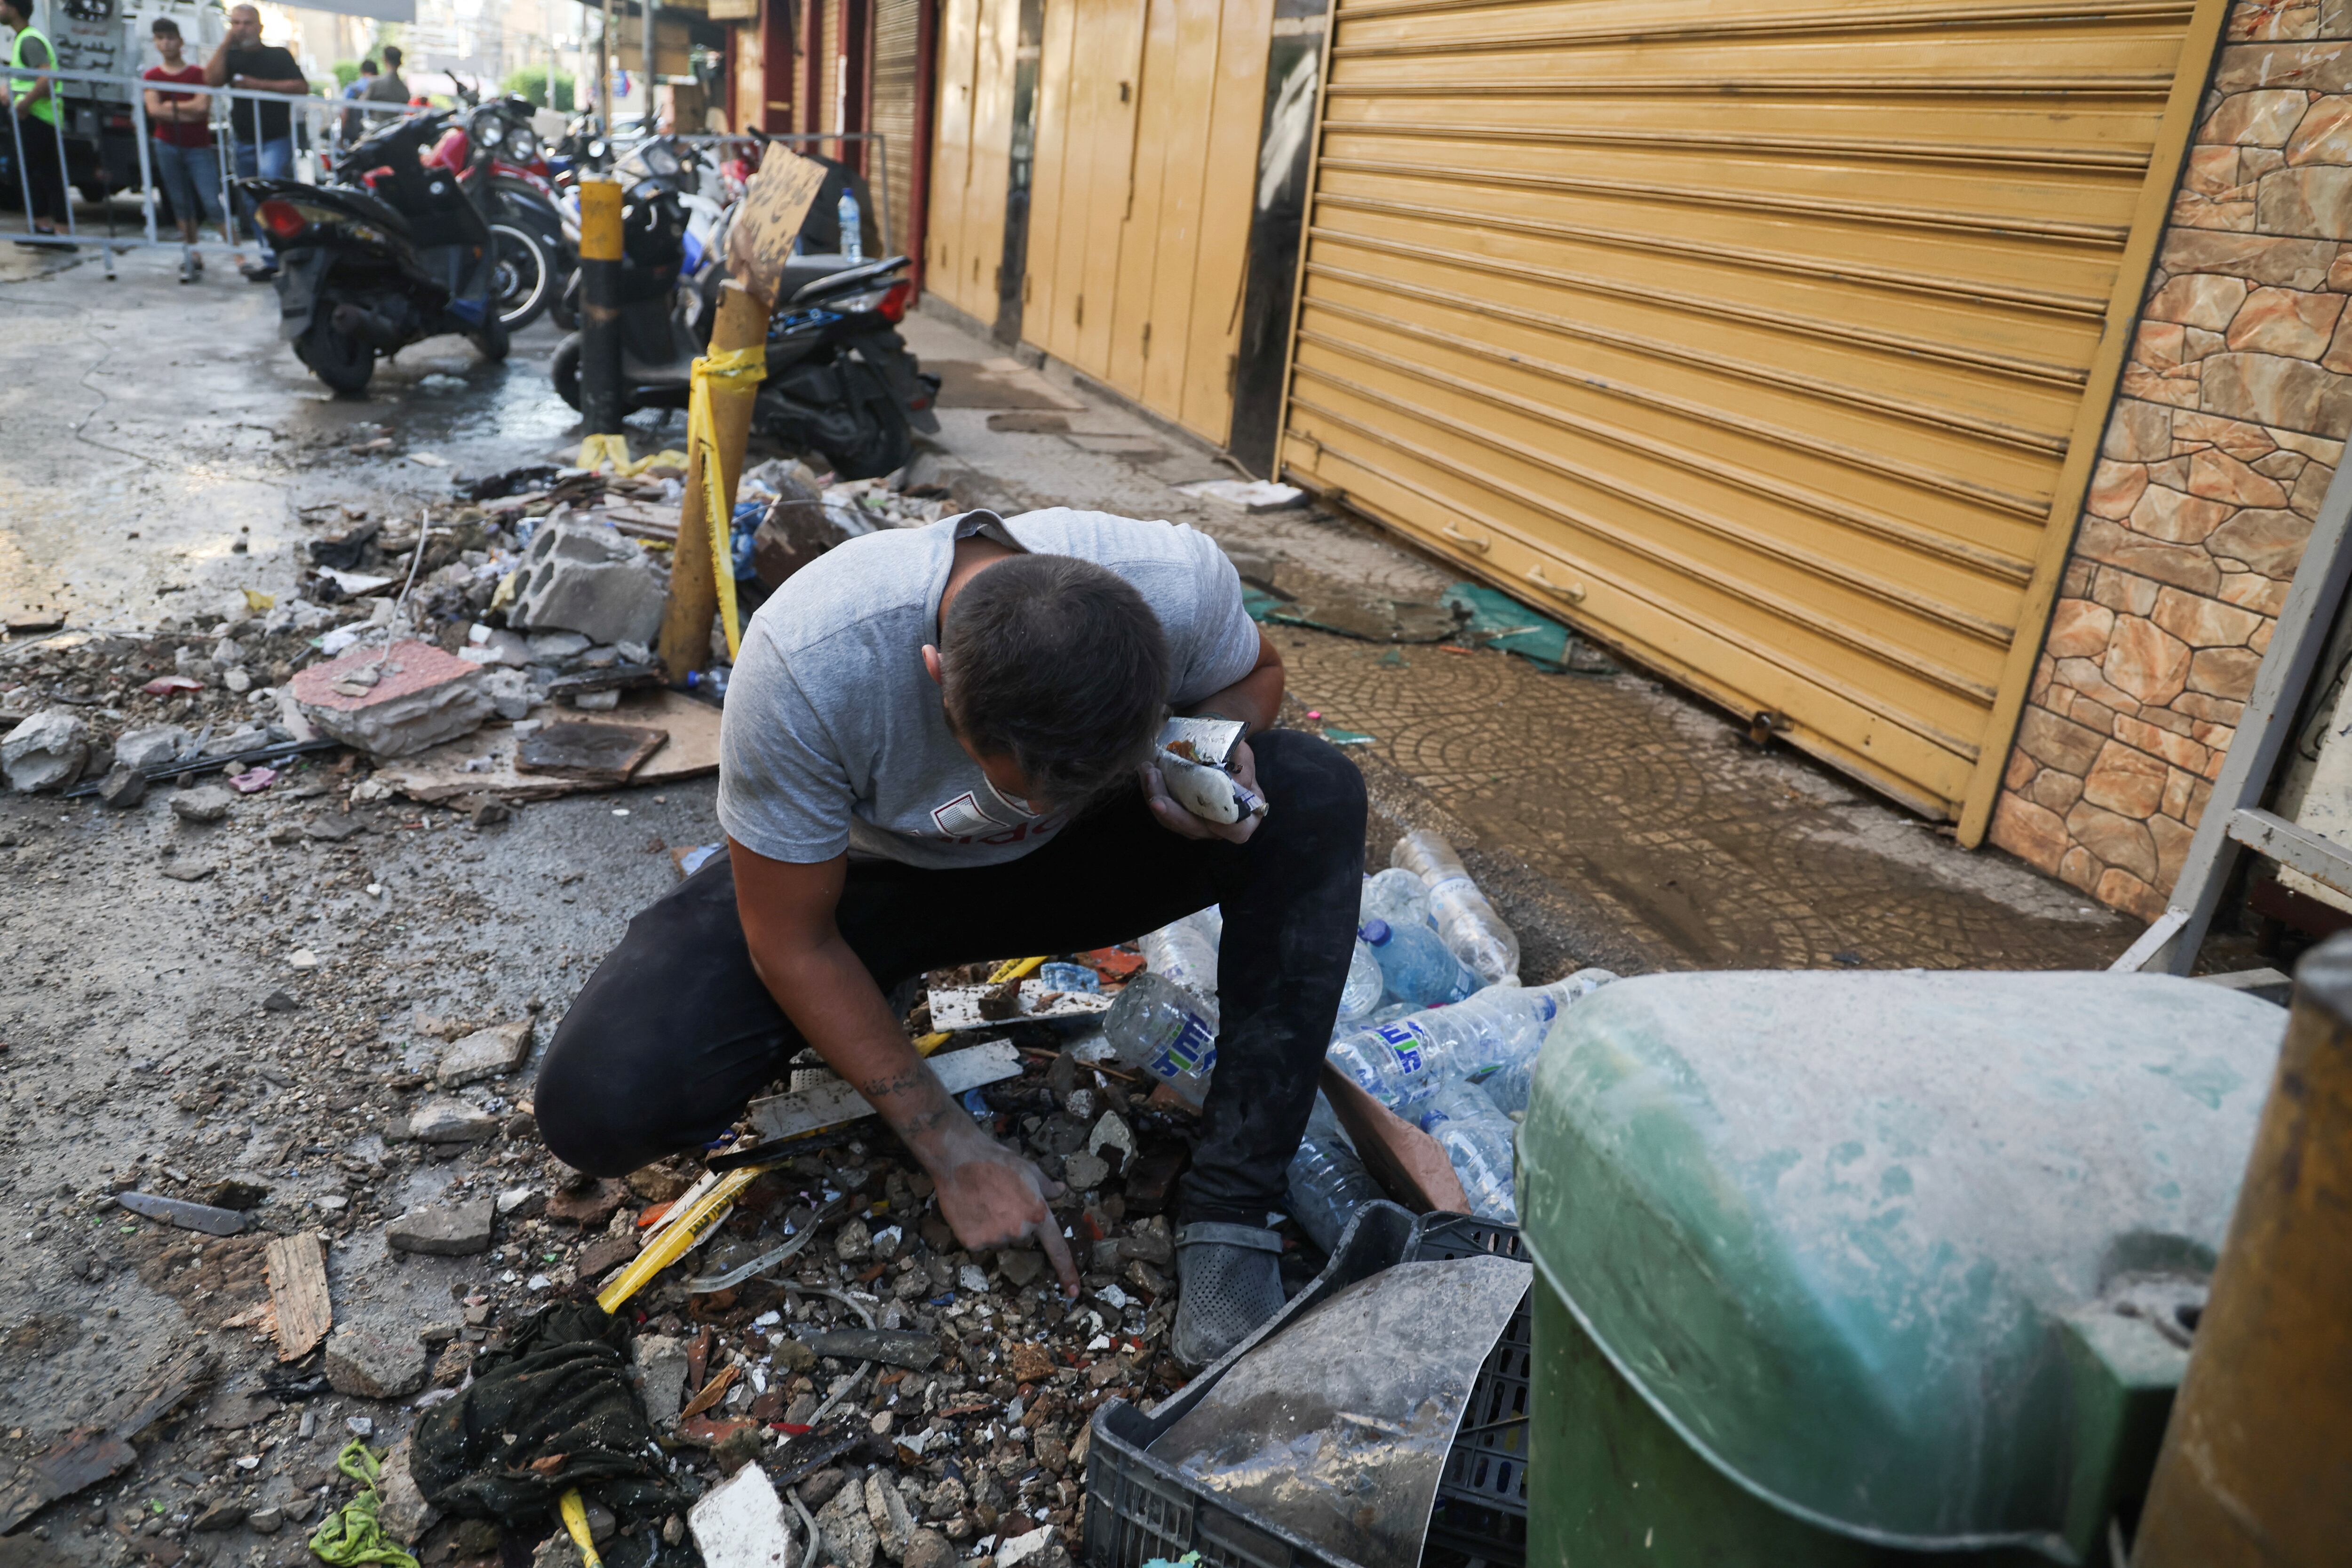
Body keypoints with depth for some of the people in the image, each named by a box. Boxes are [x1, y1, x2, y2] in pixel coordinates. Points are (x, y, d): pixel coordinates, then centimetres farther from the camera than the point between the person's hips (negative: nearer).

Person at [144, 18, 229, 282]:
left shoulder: (199, 73, 1)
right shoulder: (153, 76, 8)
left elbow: (202, 106, -13)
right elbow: (154, 110, -5)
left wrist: (170, 106, -6)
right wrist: (187, 112, -10)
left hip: (199, 148, -3)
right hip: (167, 146, 3)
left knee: (213, 205, -11)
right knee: (182, 205, 4)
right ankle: (193, 258, 7)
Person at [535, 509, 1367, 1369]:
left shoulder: (1181, 581, -30)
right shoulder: (804, 663, -37)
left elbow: (1254, 672, -2)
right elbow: (793, 943, -22)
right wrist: (952, 1150, -18)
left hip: (1072, 864, 2)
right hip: (870, 874, -1)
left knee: (1318, 795, -25)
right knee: (600, 1103, -23)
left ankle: (1228, 1219, -20)